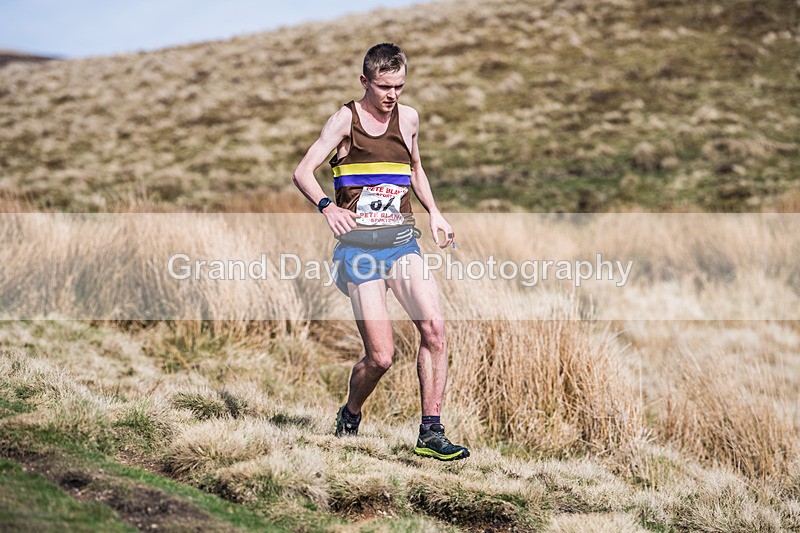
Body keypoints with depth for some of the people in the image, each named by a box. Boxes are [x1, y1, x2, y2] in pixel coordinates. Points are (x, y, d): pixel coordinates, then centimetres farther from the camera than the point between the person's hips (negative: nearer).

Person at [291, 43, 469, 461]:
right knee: (381, 357, -8)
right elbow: (302, 172, -8)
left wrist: (434, 213, 17)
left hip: (401, 241, 4)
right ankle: (350, 415, 24)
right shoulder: (346, 118, -2)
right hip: (359, 245, -4)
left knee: (434, 327, -17)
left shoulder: (408, 118, 13)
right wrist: (326, 206, -27)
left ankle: (430, 434, -9)